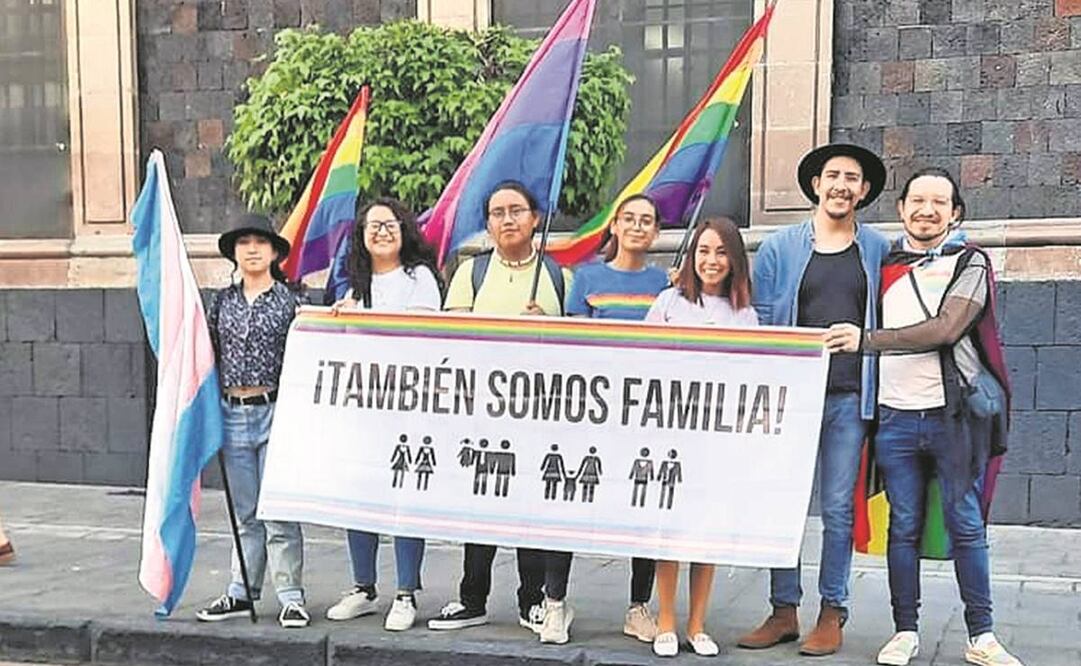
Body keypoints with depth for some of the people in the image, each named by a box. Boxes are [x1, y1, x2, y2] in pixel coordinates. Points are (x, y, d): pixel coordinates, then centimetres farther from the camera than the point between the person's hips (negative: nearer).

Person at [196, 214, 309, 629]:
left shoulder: (290, 301, 0)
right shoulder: (221, 302, 10)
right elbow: (211, 357, 14)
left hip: (275, 411, -4)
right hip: (233, 413, 4)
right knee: (245, 513, 12)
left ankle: (291, 598, 5)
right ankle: (241, 593, 20)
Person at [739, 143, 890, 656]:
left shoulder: (878, 249, 7)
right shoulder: (779, 247, 5)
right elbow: (760, 323, 3)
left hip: (850, 399, 0)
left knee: (838, 509, 4)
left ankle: (832, 613, 14)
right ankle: (783, 610, 15)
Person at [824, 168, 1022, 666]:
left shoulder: (969, 263, 0)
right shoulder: (885, 262, 10)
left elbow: (946, 329, -16)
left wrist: (868, 339, -23)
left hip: (954, 414, -2)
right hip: (896, 416, 3)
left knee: (966, 526, 3)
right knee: (903, 527, 7)